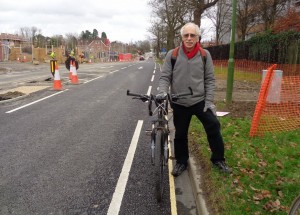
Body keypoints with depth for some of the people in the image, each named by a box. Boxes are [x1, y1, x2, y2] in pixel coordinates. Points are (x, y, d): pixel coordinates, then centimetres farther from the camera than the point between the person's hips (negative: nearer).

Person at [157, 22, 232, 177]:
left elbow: (210, 79, 1)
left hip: (200, 101, 0)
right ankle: (181, 162, 31)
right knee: (180, 134, 11)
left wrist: (209, 100, -5)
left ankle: (218, 160, 20)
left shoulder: (205, 55, -2)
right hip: (179, 103, 0)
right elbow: (165, 77, -2)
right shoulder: (172, 55, -5)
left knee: (214, 128, -2)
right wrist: (162, 92, -20)